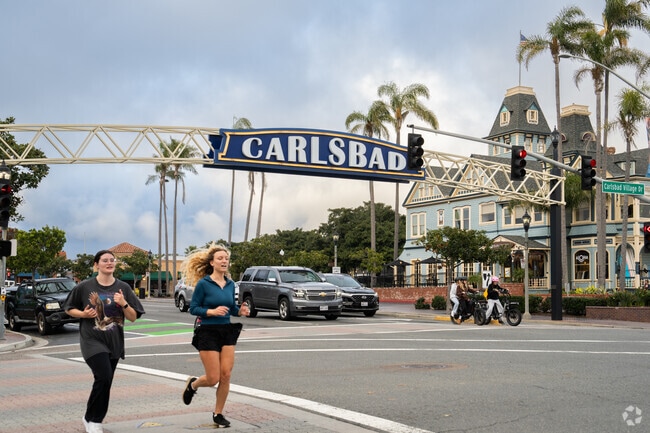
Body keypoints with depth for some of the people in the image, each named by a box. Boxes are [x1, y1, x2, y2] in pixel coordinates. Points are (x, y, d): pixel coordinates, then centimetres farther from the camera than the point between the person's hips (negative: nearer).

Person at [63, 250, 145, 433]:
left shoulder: (123, 288, 2)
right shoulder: (85, 287, -4)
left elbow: (133, 317, 3)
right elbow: (69, 309, 7)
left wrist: (124, 304, -15)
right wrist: (83, 314, -12)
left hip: (114, 342, 4)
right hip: (92, 340, -4)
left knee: (105, 382, 8)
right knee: (104, 377, -18)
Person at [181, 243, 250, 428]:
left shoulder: (230, 284, 5)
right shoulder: (203, 284, -10)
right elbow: (193, 308, -9)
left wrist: (240, 311, -7)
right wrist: (211, 311, -24)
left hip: (227, 331, 5)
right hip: (207, 332, -5)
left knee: (225, 376, 0)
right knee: (213, 379, -3)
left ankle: (218, 414, 17)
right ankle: (192, 384, 31)